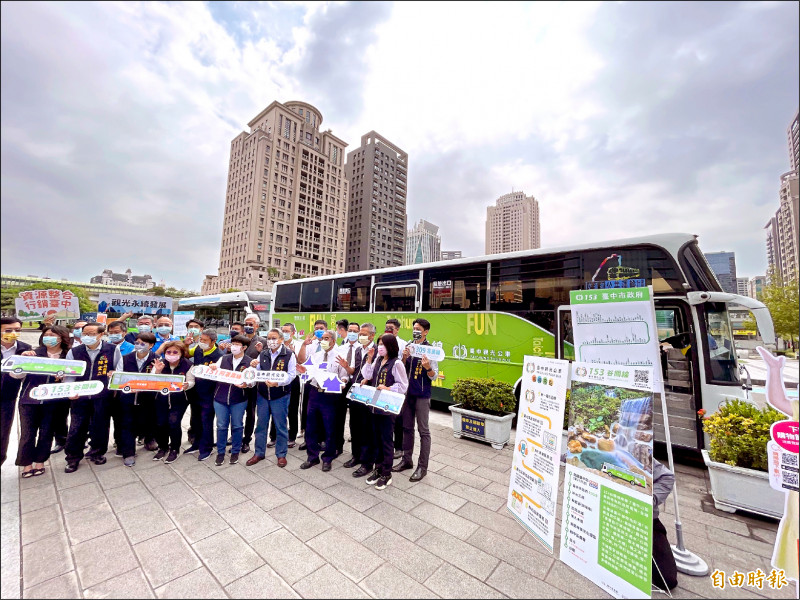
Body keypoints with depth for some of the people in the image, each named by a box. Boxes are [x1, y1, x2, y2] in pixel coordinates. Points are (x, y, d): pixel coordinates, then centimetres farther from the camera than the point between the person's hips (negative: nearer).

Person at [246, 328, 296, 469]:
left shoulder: (289, 355, -9)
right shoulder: (262, 354, 7)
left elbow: (291, 375, -14)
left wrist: (277, 383, -30)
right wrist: (253, 366, -9)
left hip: (280, 396, -4)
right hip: (262, 394, 4)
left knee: (280, 426, 7)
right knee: (261, 425, 15)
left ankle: (281, 454, 23)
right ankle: (259, 453, 32)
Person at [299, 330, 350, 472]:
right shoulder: (315, 356, 13)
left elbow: (345, 377, -8)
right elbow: (311, 374, 16)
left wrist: (341, 383, -29)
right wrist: (304, 371, -5)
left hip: (329, 396, -5)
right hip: (314, 392, 5)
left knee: (329, 428, 6)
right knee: (311, 427, 13)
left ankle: (327, 458, 25)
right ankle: (312, 457, 31)